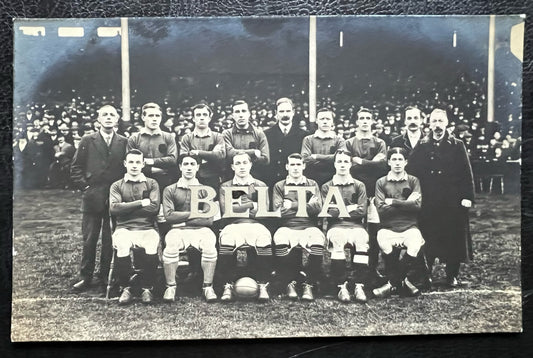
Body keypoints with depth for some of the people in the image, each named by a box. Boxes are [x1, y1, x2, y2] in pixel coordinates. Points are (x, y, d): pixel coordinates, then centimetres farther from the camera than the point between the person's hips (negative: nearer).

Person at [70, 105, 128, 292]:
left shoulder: (124, 142, 5)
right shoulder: (87, 140, 6)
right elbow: (76, 167, 6)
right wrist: (84, 186, -3)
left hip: (115, 198, 0)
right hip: (92, 197, 0)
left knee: (111, 240, 6)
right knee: (89, 239, 5)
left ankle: (106, 275, 18)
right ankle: (86, 277, 16)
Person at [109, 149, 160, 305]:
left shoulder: (152, 184, 14)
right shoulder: (117, 186, 15)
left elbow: (154, 207, -2)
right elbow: (114, 208, -3)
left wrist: (126, 207, -2)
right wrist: (140, 203, -5)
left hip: (147, 228, 0)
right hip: (124, 228, 0)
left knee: (152, 250, -33)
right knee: (122, 248, -33)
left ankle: (147, 288, -11)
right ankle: (125, 288, -10)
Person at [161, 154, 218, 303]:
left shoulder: (205, 191, 15)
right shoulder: (170, 190, 14)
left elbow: (209, 220, 5)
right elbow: (169, 216, -1)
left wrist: (183, 219, -3)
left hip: (200, 229, 1)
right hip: (178, 229, 0)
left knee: (209, 246, -32)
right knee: (170, 246, -33)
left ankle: (208, 287, -17)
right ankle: (170, 287, -15)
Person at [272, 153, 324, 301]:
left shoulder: (312, 185, 19)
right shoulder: (279, 186, 17)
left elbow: (317, 208, 4)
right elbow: (278, 210, 1)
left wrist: (293, 205, -1)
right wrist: (307, 206, 2)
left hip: (309, 226, 1)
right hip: (287, 226, 0)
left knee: (318, 241, -34)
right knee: (280, 240, -36)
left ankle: (309, 285, -18)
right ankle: (290, 283, -16)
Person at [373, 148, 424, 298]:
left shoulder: (413, 181, 11)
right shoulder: (381, 182, 9)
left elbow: (417, 206, -6)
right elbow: (381, 209, -5)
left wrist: (393, 202, -8)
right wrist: (406, 204, -5)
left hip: (409, 227, 0)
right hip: (388, 227, 0)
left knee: (415, 248, -30)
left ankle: (393, 283, -4)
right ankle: (401, 281, -5)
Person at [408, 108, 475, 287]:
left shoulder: (457, 146, 3)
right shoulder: (422, 147, 5)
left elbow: (467, 173, 0)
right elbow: (411, 172, 2)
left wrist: (467, 196, -8)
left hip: (452, 202, 0)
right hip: (428, 202, 1)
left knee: (453, 238, 5)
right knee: (427, 238, 6)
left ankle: (452, 275, 20)